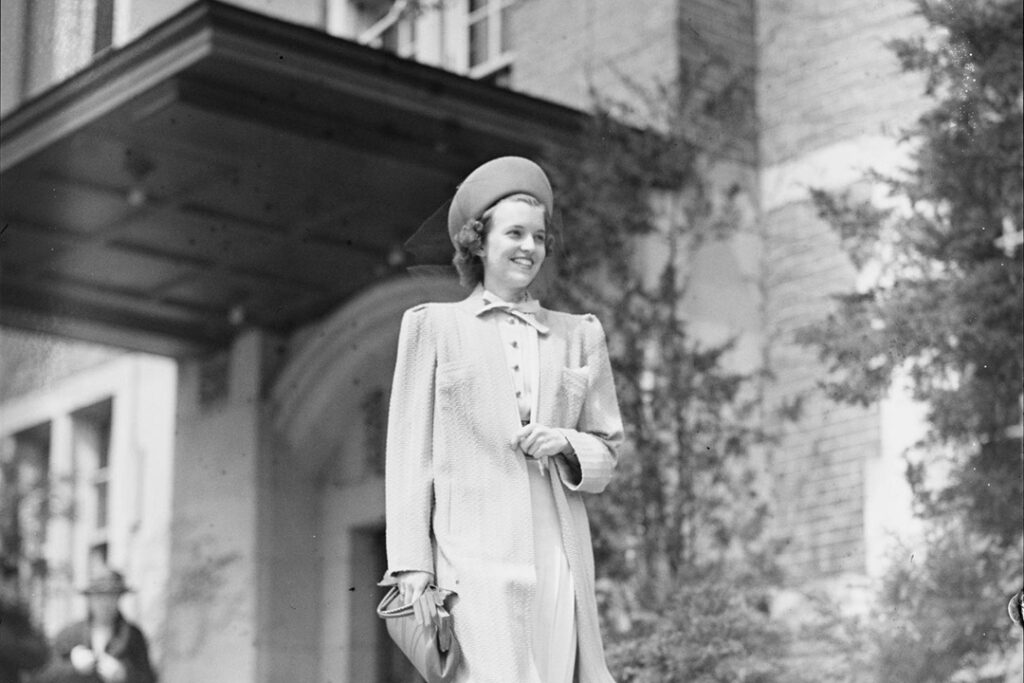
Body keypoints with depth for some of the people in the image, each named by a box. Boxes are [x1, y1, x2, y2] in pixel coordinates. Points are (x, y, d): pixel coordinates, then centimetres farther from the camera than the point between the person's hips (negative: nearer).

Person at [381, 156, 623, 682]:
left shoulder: (578, 335, 17)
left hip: (558, 555, 3)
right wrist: (411, 562, -3)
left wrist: (565, 442, -2)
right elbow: (409, 451, 6)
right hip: (472, 555, -3)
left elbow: (607, 453, 21)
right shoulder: (432, 326, 10)